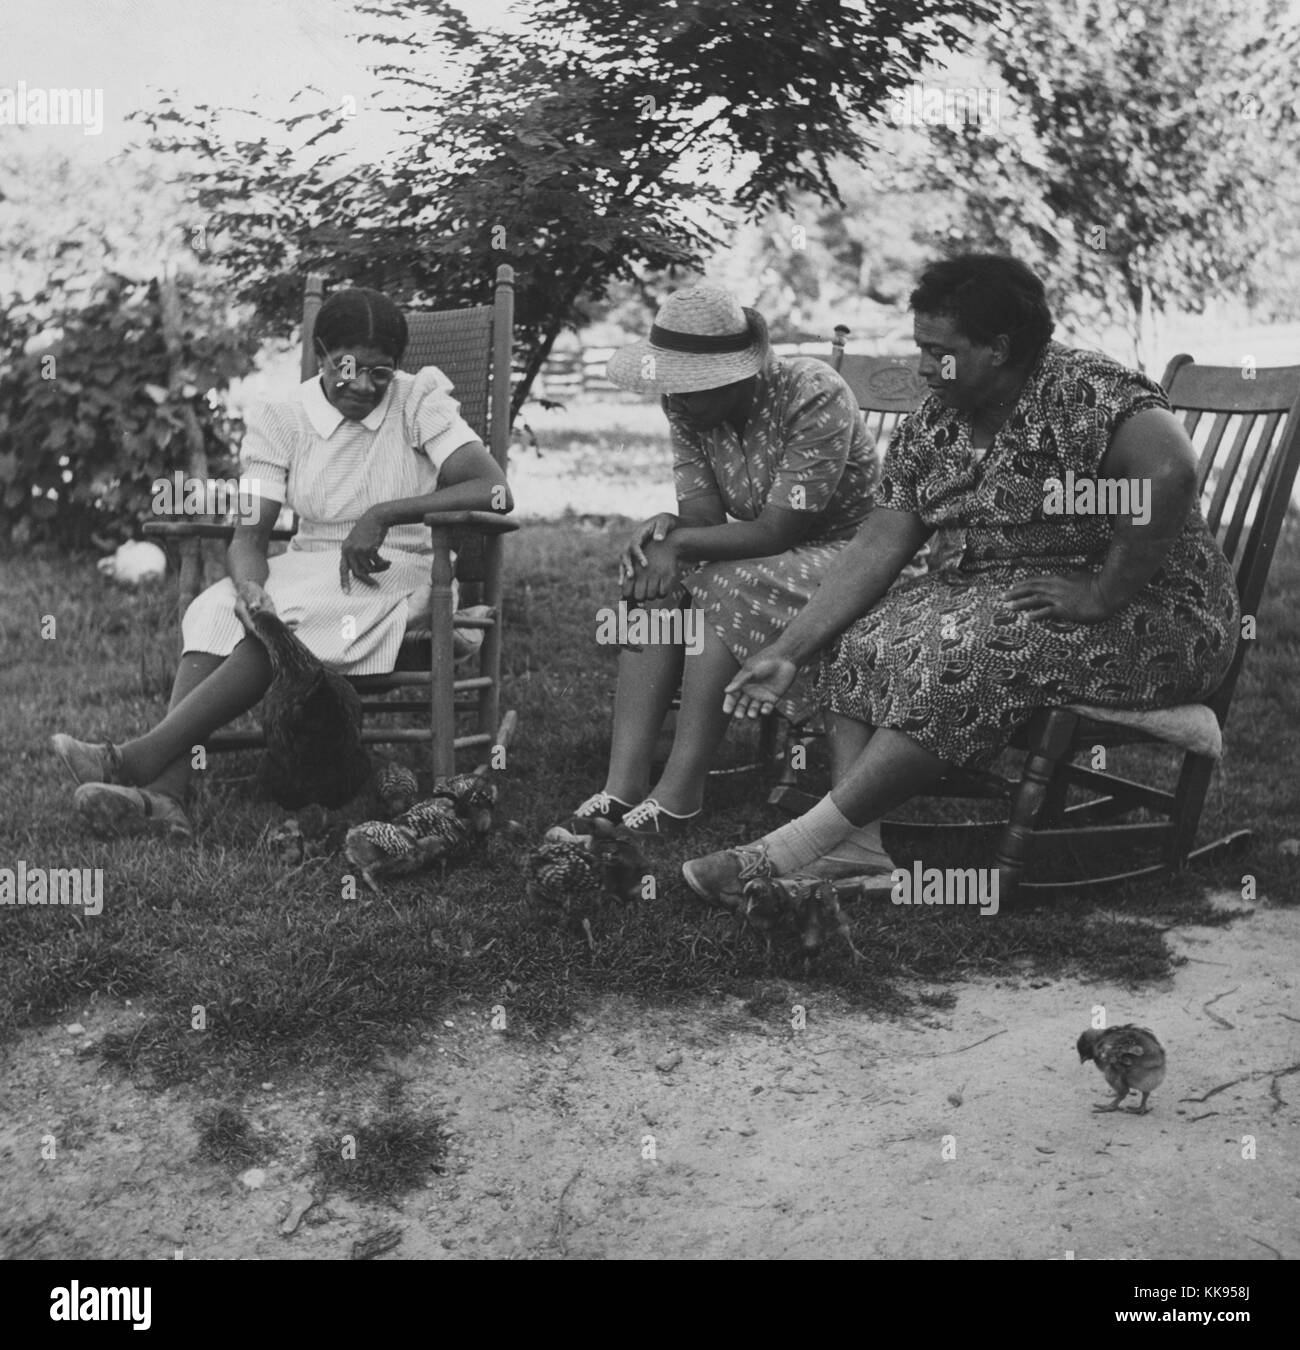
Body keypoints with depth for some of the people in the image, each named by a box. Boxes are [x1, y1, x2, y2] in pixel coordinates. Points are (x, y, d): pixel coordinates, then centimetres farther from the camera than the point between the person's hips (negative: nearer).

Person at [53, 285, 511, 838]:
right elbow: (249, 535, -5)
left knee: (290, 620, -32)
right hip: (306, 574, 4)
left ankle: (138, 758, -35)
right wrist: (252, 588, -29)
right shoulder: (279, 420, 3)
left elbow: (494, 491, -17)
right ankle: (164, 794, -40)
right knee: (214, 612, -27)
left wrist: (385, 514, -24)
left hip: (398, 572, -4)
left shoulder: (420, 402, -4)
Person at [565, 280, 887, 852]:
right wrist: (664, 528, -29)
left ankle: (680, 794, -31)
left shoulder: (815, 397, -24)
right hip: (756, 558, 7)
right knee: (656, 584, -20)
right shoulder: (686, 406, -3)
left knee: (728, 589, -33)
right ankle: (624, 785, -28)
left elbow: (776, 531, -25)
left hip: (843, 549, -6)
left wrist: (676, 541, -25)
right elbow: (704, 514, -6)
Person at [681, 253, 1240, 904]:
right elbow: (878, 547, 1)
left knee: (963, 654, -30)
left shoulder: (1085, 395, -20)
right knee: (864, 644, -10)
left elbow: (1169, 470, -37)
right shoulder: (929, 429, 3)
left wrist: (1102, 594, -30)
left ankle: (791, 851, -26)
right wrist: (787, 652, -6)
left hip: (1149, 613, -8)